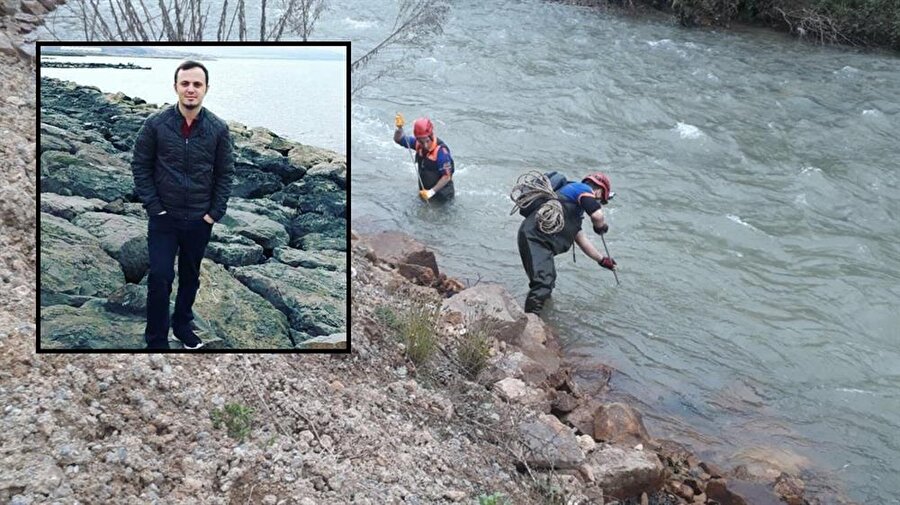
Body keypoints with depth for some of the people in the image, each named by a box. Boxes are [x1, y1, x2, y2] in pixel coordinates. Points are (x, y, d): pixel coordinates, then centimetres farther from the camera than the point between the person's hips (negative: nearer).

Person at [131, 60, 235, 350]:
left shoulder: (218, 128, -6)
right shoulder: (156, 124, -8)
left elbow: (225, 173, 1)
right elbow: (140, 165, -2)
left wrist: (215, 212, -4)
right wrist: (152, 205, -7)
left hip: (200, 220, 2)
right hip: (164, 218, -1)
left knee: (190, 277, 16)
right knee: (160, 279, -4)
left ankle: (183, 325, 36)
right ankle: (156, 340, 9)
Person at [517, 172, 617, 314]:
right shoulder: (583, 189, 2)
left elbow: (580, 237, 40)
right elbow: (597, 215, -17)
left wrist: (601, 259, 47)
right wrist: (602, 227, 7)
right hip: (535, 237, -11)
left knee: (549, 281, 24)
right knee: (542, 284, -21)